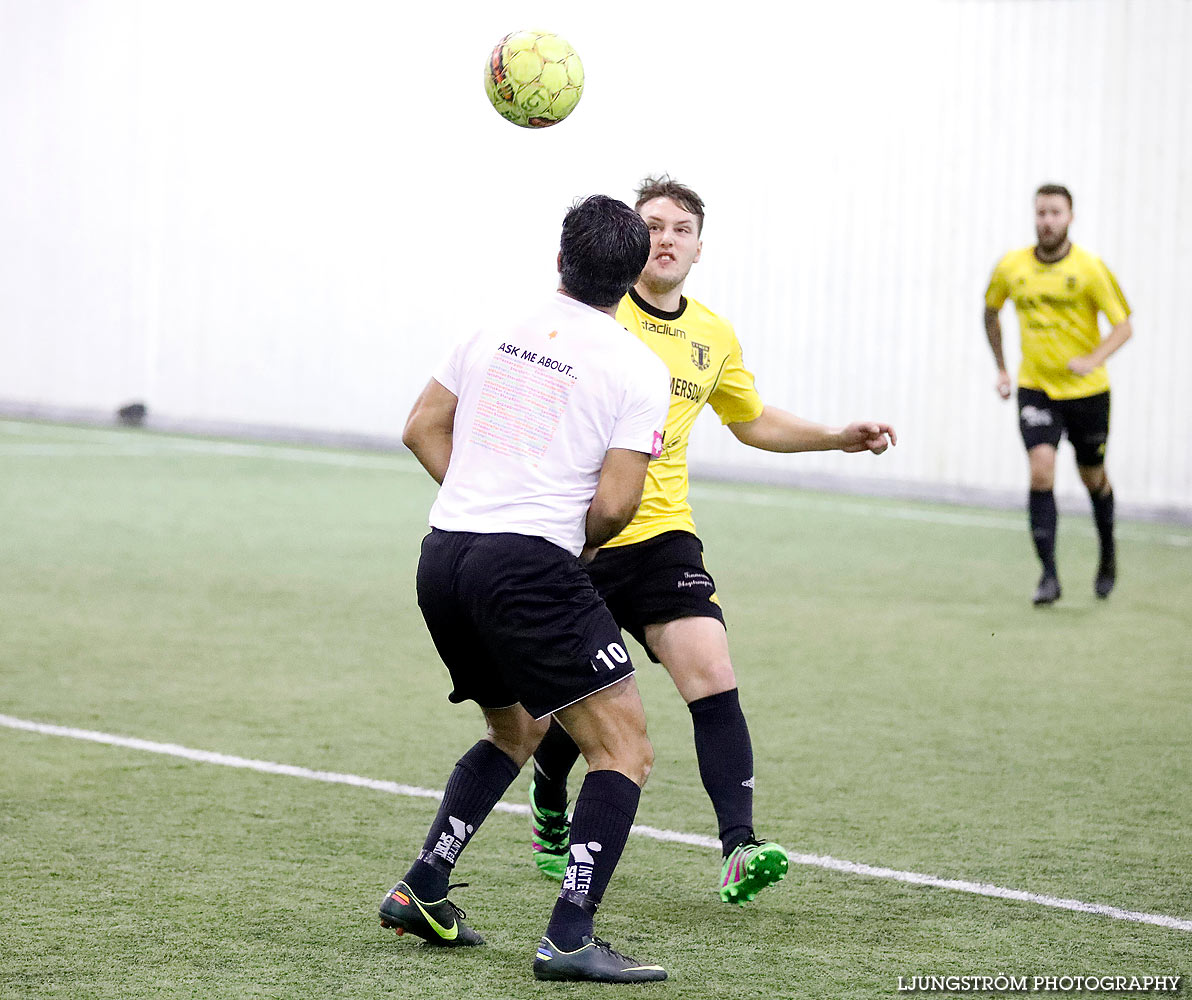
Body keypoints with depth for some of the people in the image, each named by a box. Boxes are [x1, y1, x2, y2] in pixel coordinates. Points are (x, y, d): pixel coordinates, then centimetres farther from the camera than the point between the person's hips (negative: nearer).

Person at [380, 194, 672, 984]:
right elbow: (614, 505, -10)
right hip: (530, 567, -7)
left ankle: (421, 892, 22)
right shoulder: (640, 370, -4)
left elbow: (423, 429, 19)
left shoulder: (498, 333, 12)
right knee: (626, 749, -3)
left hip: (444, 559, 7)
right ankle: (571, 939, -14)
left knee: (515, 730, 29)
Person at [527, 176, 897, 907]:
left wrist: (840, 437, 15)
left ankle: (740, 848, -22)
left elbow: (754, 421, 27)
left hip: (661, 533, 3)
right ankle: (550, 824, 35)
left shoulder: (714, 338, 10)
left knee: (712, 677, -17)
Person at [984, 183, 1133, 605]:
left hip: (1087, 390, -1)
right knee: (1041, 472, -17)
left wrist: (1093, 360, -27)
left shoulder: (1090, 269, -11)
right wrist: (1001, 368, 14)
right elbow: (991, 312, 17)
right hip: (1035, 388, 1)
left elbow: (1124, 325, -10)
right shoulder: (1011, 267, -2)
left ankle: (1108, 555, 40)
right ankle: (1049, 575, -15)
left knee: (1093, 478, 13)